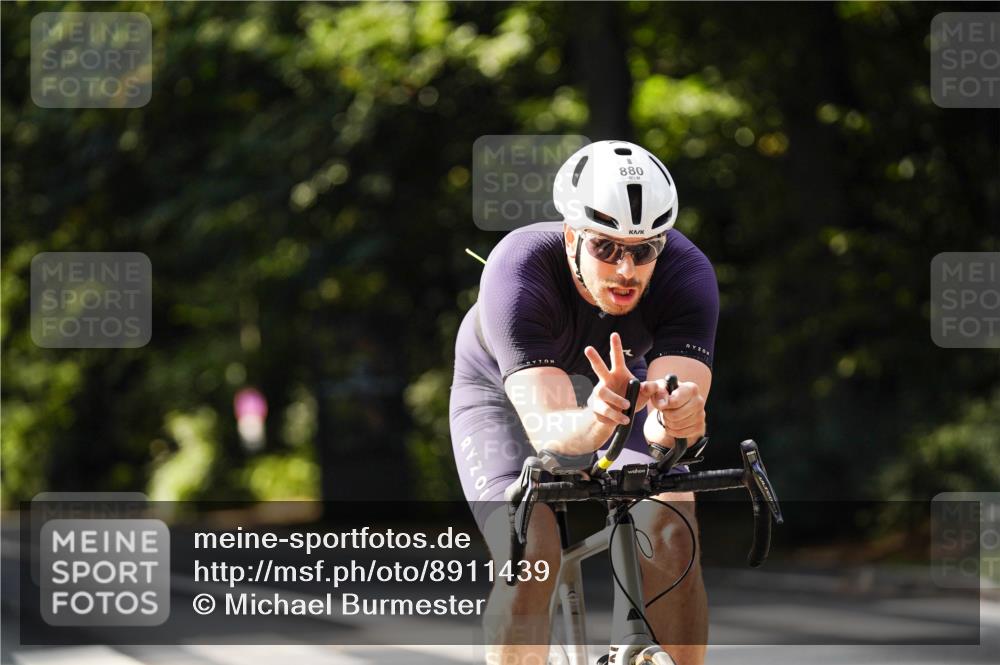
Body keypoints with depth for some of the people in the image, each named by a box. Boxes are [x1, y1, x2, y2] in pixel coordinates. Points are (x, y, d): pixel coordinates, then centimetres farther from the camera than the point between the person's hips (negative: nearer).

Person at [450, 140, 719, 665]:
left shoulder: (688, 274, -32)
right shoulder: (517, 271, -38)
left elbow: (672, 411, -41)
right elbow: (544, 426, -46)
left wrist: (675, 418, -64)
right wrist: (594, 422, -68)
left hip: (617, 382, 2)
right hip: (505, 392, -2)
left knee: (672, 537, -22)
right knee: (530, 556, -25)